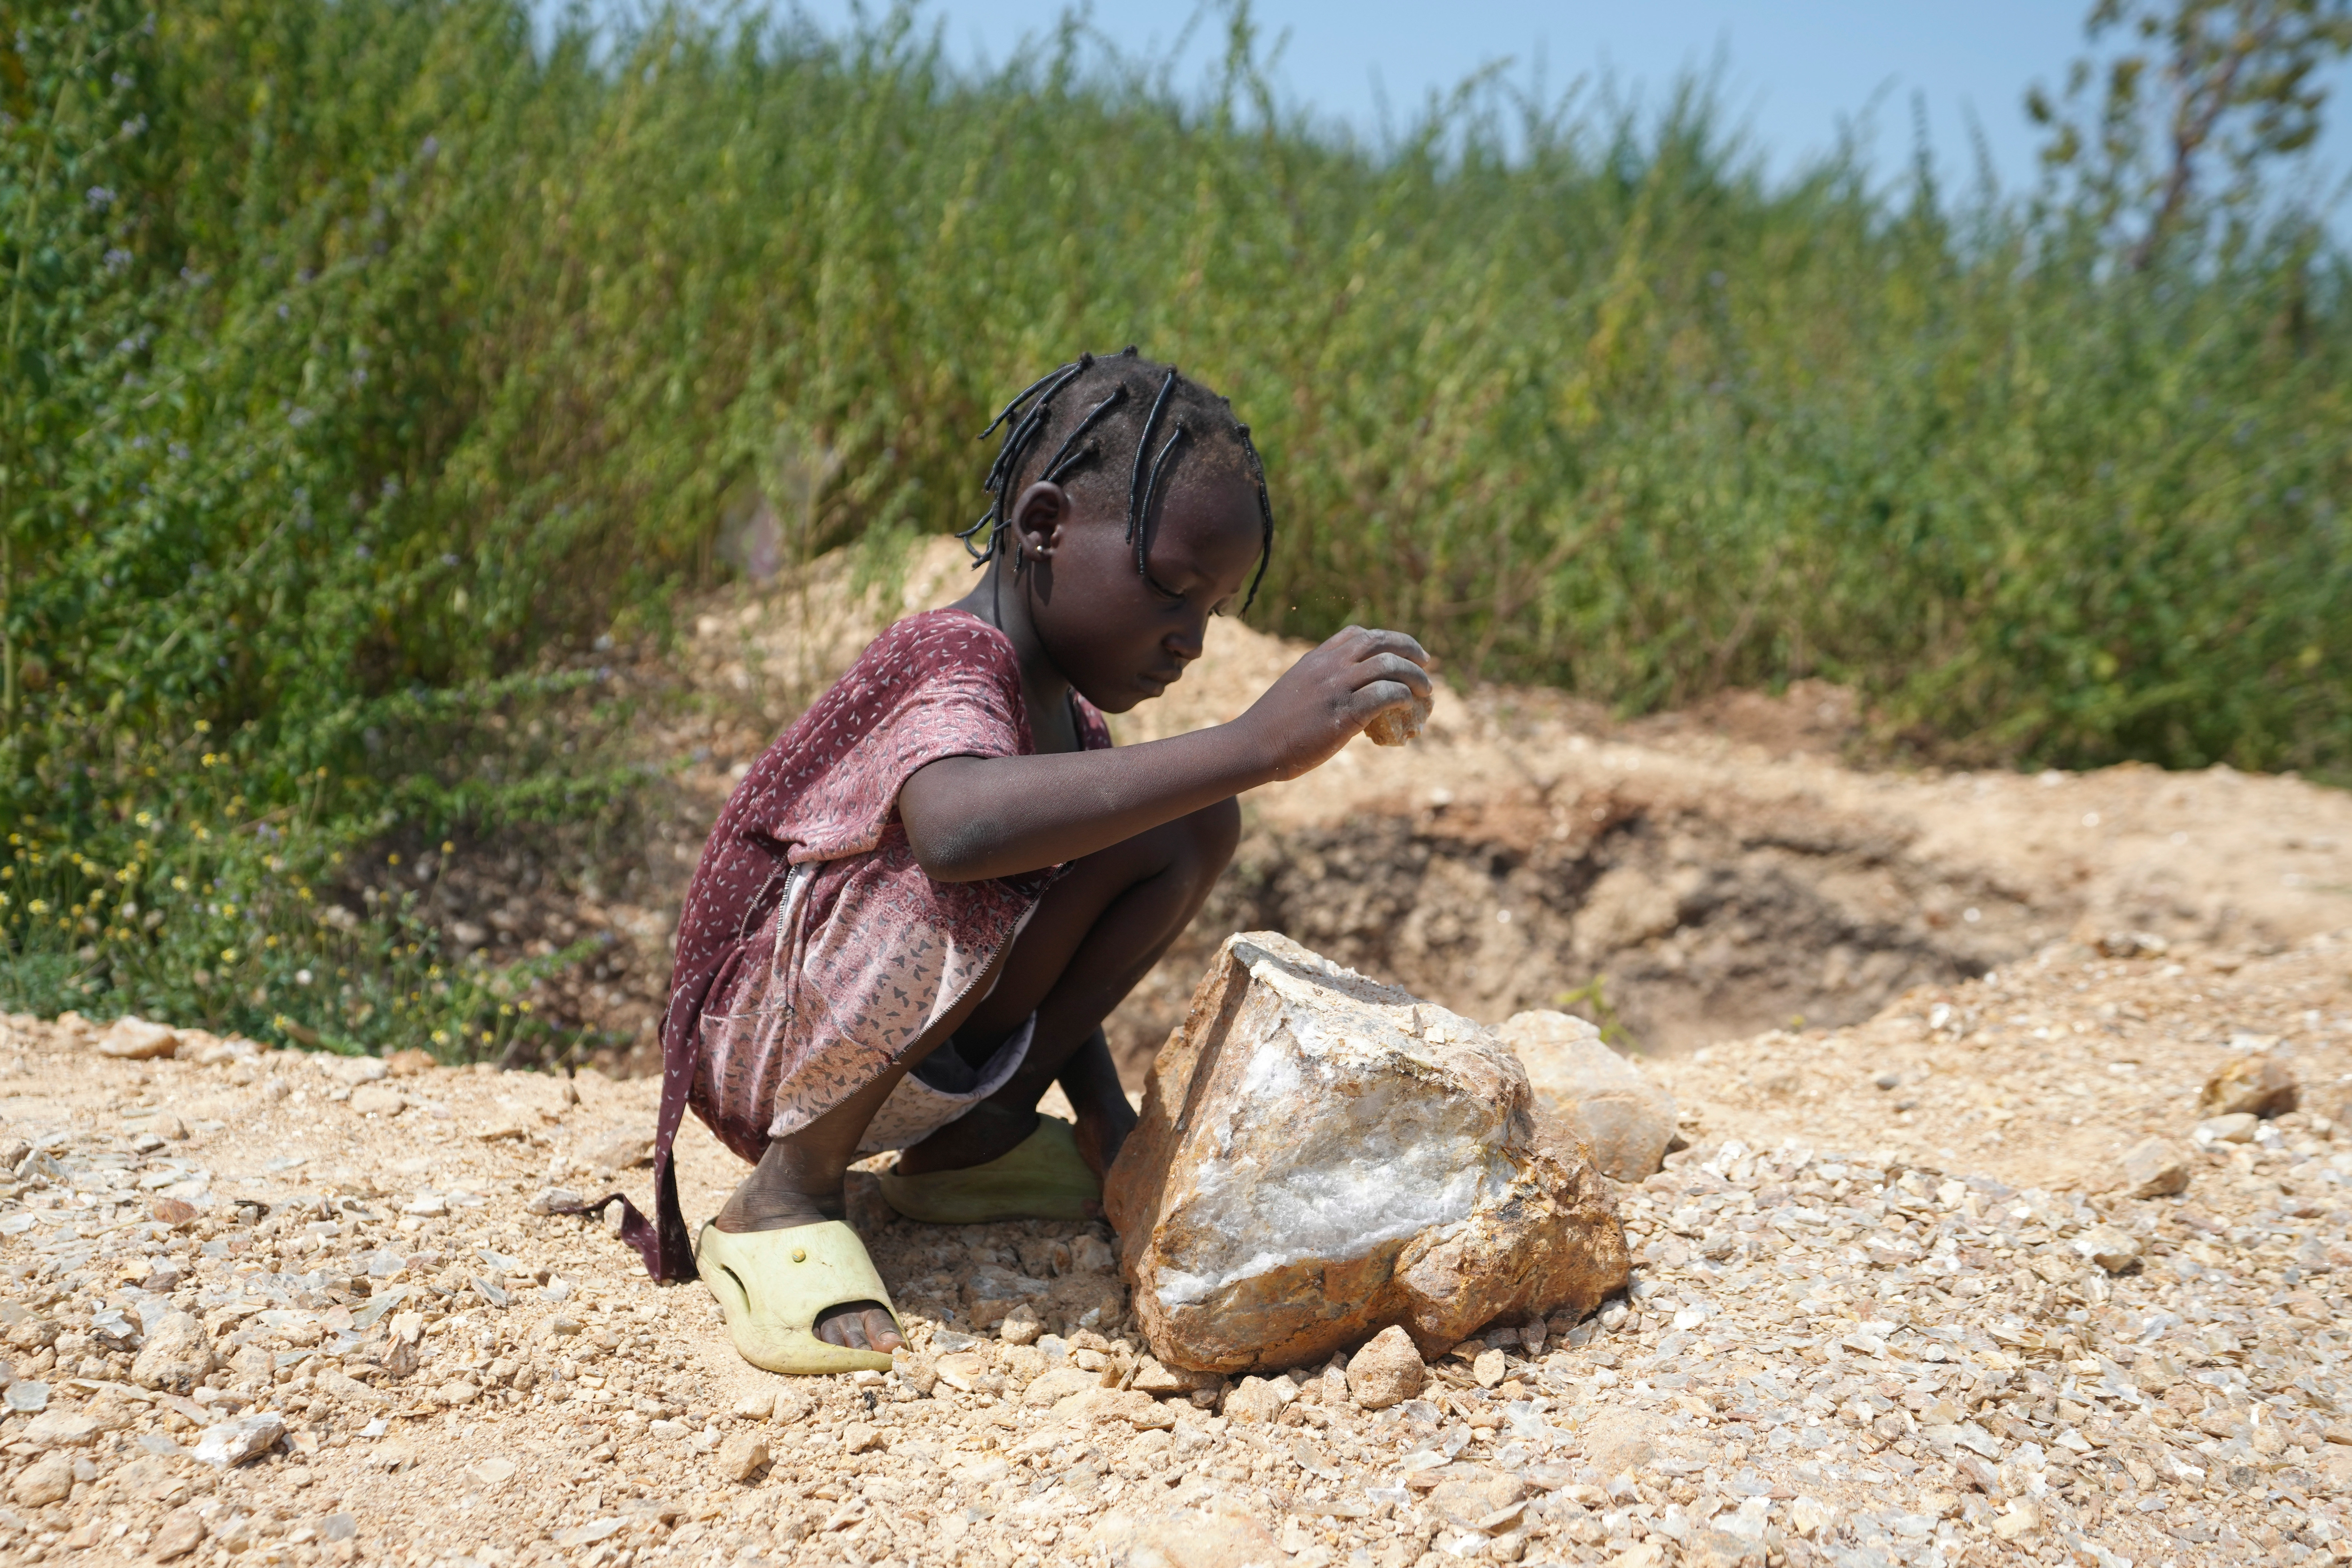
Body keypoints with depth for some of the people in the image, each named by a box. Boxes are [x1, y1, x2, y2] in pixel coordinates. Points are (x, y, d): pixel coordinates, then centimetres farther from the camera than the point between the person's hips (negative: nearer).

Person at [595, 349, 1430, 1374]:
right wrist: (1254, 744, -51)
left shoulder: (1066, 715, 5)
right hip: (763, 1046, -9)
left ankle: (969, 1146, 6)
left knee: (1195, 826, 0)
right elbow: (956, 830, -51)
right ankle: (788, 1196, -17)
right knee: (973, 885, -39)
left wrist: (1108, 1123, 2)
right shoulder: (952, 671, -25)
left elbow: (1043, 954, 15)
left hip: (910, 1054, 9)